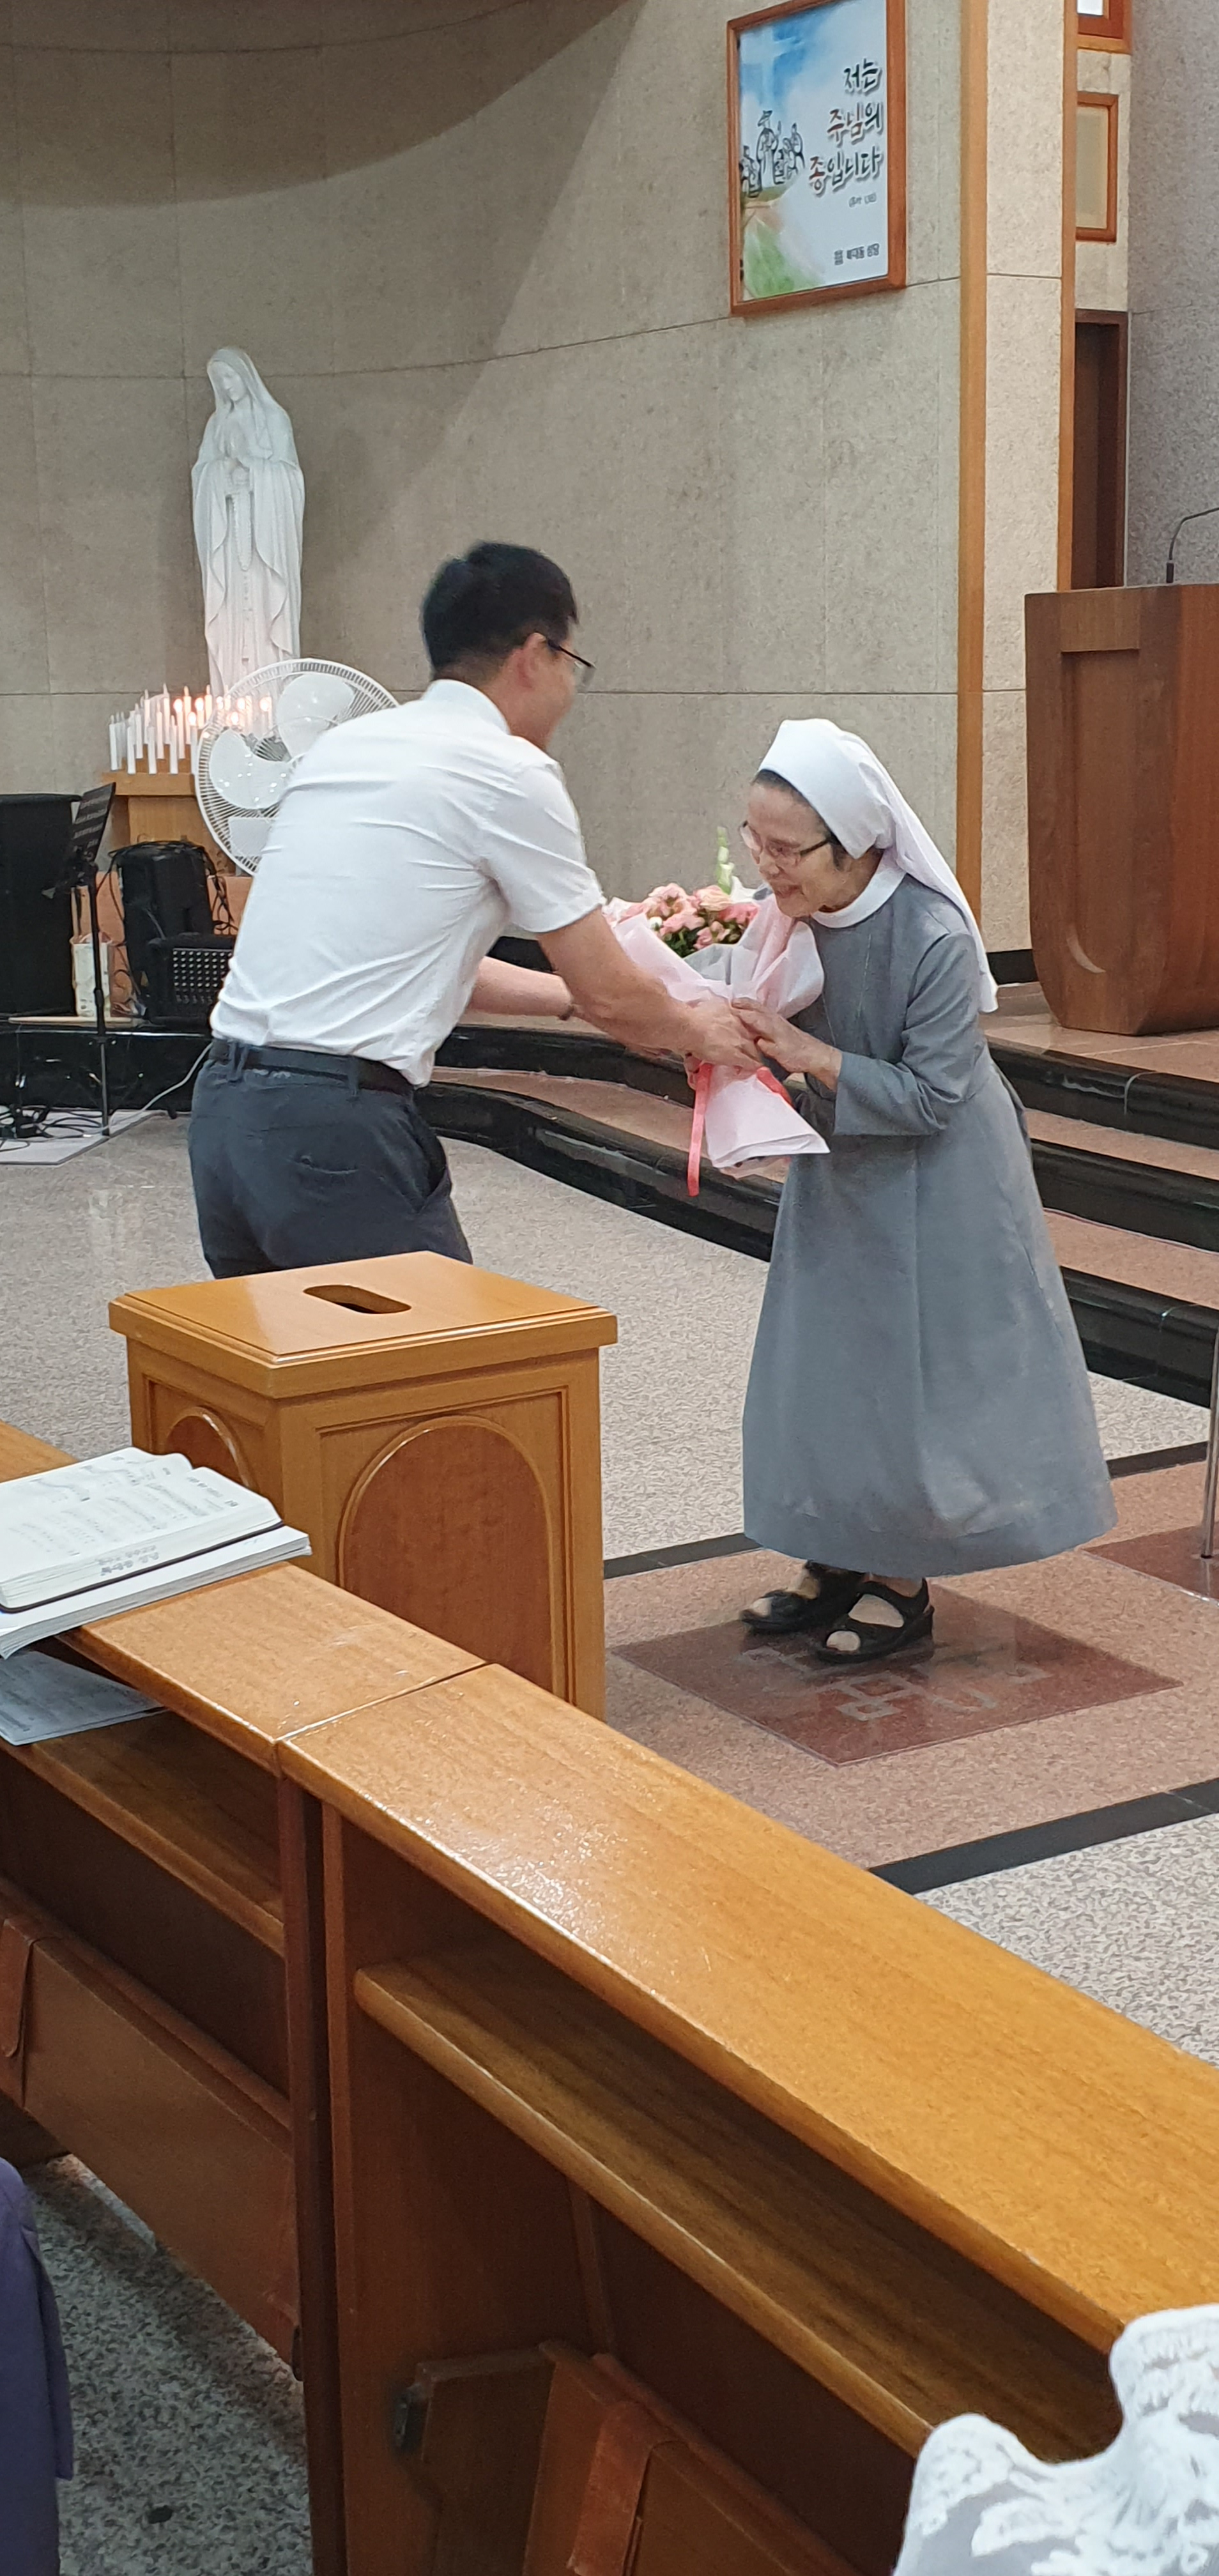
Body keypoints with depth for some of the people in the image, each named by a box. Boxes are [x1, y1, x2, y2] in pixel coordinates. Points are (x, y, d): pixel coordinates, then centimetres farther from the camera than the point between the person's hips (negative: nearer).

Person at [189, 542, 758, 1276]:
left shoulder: (349, 743, 18)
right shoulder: (511, 772, -5)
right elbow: (607, 994, 1)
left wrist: (574, 998, 34)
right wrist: (699, 1032, 21)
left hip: (224, 1107, 8)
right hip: (340, 1129, -8)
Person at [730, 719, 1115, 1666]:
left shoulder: (934, 939, -29)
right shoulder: (783, 914, -13)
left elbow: (933, 1094, -24)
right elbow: (763, 1035, -1)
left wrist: (808, 1055, -31)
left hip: (936, 1186, -6)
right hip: (838, 1170, 6)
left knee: (919, 1371, 3)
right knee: (826, 1366, 13)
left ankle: (902, 1584, 18)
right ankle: (839, 1560, 28)